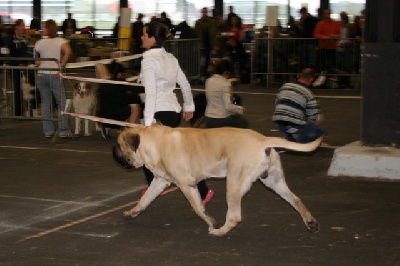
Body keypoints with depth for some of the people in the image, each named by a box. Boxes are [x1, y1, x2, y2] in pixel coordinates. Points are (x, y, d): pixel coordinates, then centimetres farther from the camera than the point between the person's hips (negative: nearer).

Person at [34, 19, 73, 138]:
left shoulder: (39, 43, 4)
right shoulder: (61, 41, -4)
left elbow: (37, 61, 5)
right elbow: (68, 52, -22)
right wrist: (62, 66, -15)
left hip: (41, 74, 3)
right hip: (54, 75, -3)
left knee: (45, 102, 10)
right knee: (61, 103, 1)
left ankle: (48, 130, 11)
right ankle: (63, 130, -3)